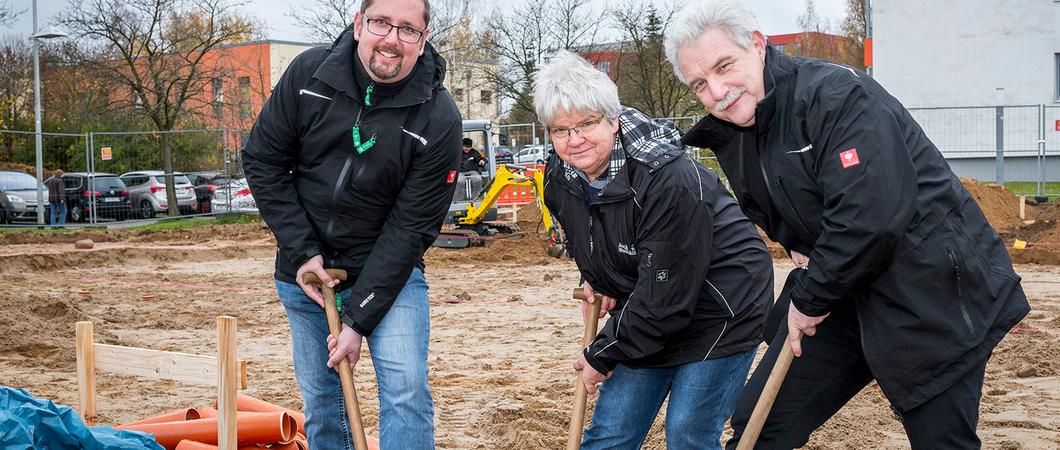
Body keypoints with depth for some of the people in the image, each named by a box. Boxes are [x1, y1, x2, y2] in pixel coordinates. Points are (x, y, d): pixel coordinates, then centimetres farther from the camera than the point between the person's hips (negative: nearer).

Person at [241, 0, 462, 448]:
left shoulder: (439, 118, -17)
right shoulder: (308, 73, -10)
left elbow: (410, 228, -16)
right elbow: (263, 161, -2)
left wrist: (359, 320, -18)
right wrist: (301, 252, -10)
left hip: (388, 270, -2)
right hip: (306, 268, 2)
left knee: (406, 390, -15)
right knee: (321, 398, 10)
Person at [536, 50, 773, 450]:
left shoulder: (671, 181, -30)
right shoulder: (559, 179, -6)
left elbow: (665, 297, -27)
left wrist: (602, 355, -17)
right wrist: (595, 280, 3)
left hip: (721, 312, -7)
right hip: (646, 314, 7)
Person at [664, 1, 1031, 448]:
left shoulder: (837, 94, -22)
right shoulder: (729, 139, 5)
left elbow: (871, 216, -31)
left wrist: (810, 298, -18)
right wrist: (801, 248, 0)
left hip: (932, 295, -8)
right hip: (843, 295, 8)